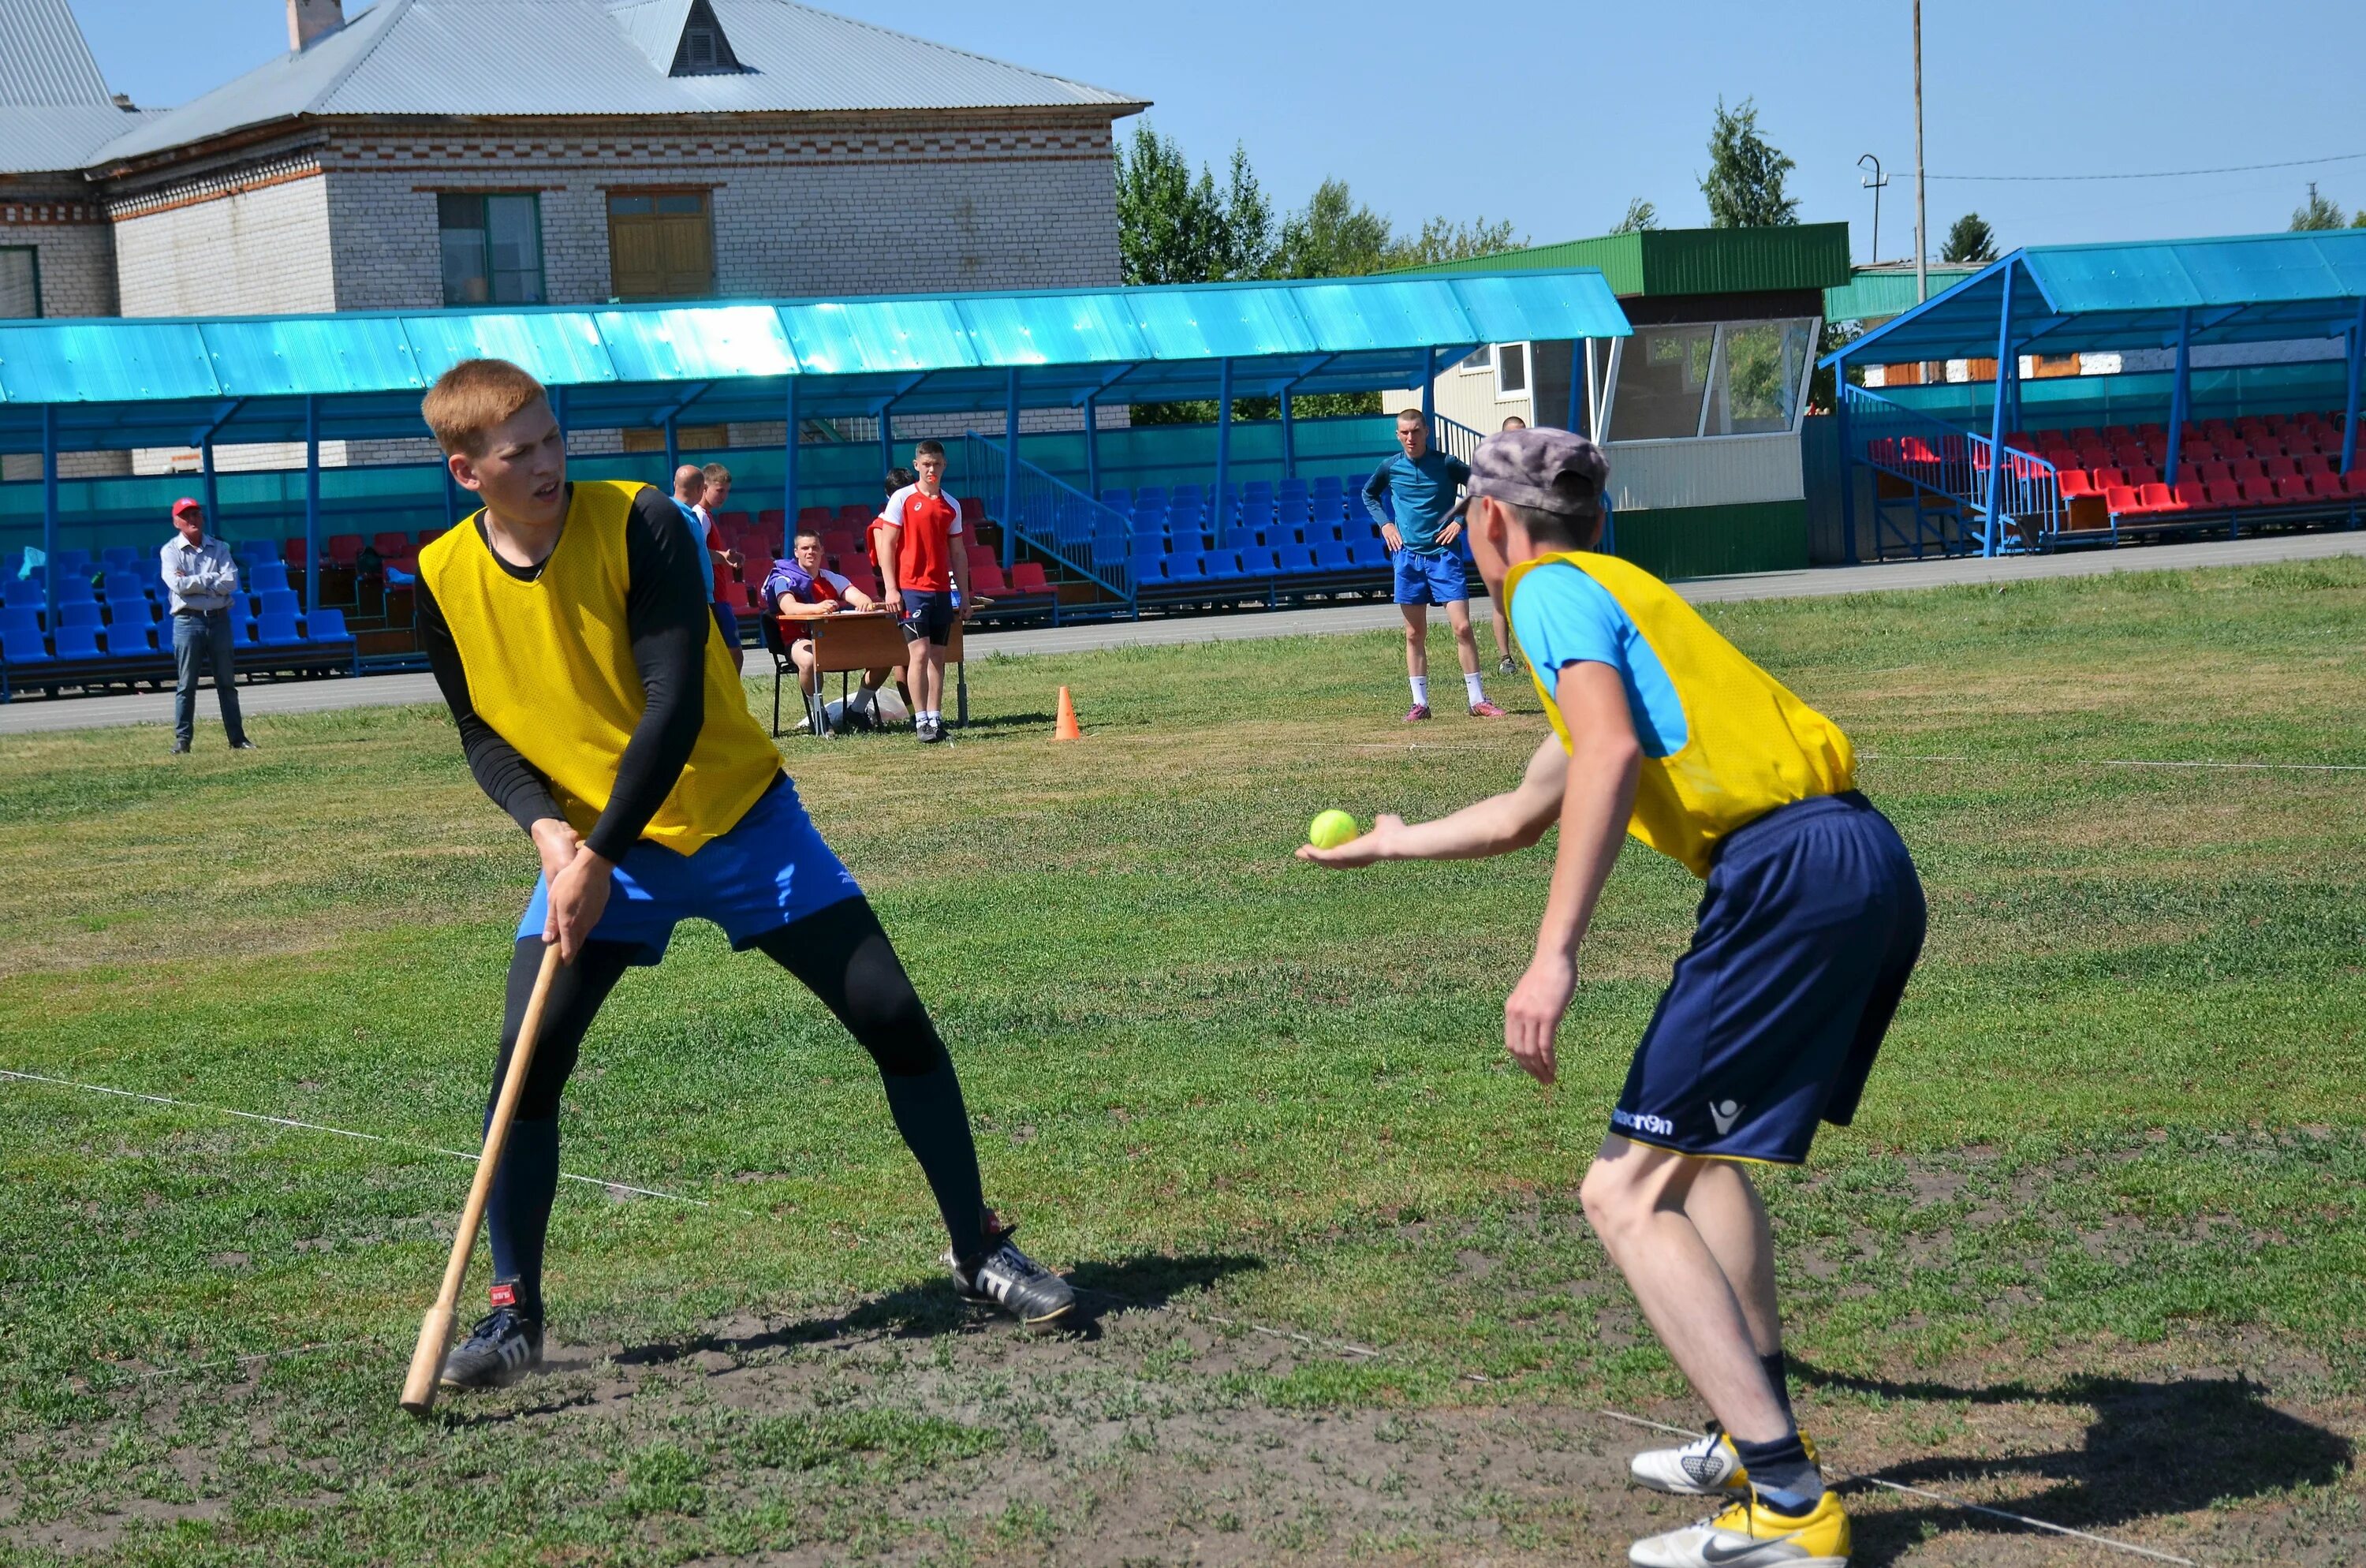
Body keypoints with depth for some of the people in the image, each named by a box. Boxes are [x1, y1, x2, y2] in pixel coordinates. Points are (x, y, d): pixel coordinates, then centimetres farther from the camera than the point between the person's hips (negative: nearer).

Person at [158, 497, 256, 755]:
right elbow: (177, 585, -15)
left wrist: (193, 583, -10)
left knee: (227, 683, 7)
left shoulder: (219, 548, 8)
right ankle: (182, 739, 5)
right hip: (188, 621, -3)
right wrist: (212, 580, -9)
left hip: (219, 619, 3)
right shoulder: (170, 551, 1)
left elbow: (230, 582, -7)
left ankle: (237, 737, 10)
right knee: (186, 685, 0)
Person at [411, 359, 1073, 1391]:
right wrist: (547, 831, -16)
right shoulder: (446, 581, -7)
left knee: (894, 1020, -4)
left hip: (737, 815, -2)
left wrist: (597, 857, -24)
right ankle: (513, 1311, 3)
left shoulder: (640, 523, -18)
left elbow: (675, 708, -22)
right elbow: (483, 736, 3)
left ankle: (978, 1251, 13)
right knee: (526, 1060, -12)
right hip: (589, 842, 2)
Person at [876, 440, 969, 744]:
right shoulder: (902, 499, -1)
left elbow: (958, 553, 17)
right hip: (911, 588, -5)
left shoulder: (950, 506, 12)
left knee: (938, 656, 5)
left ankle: (935, 718, 8)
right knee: (920, 652, -11)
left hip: (942, 591, 5)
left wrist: (964, 594, 13)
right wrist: (891, 589, -11)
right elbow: (887, 546, -3)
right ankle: (921, 720, -10)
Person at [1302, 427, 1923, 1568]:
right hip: (1872, 864, 10)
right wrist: (1391, 842, 62)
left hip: (1786, 873, -10)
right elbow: (1521, 817, 46)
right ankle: (1758, 1439, 30)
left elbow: (1613, 751, -17)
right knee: (1697, 1146, 29)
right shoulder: (1618, 594, 32)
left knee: (1627, 1193, -7)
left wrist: (1554, 955, -22)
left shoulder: (1552, 588, 4)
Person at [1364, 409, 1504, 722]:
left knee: (1462, 627, -8)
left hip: (1443, 554, -2)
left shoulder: (1445, 465, -5)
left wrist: (1461, 521, -4)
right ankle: (1420, 703, 12)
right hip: (1408, 556, 2)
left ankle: (1477, 700, -2)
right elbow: (1369, 494, 23)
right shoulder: (1390, 468, 3)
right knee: (1415, 634, 5)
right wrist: (1384, 523, 8)